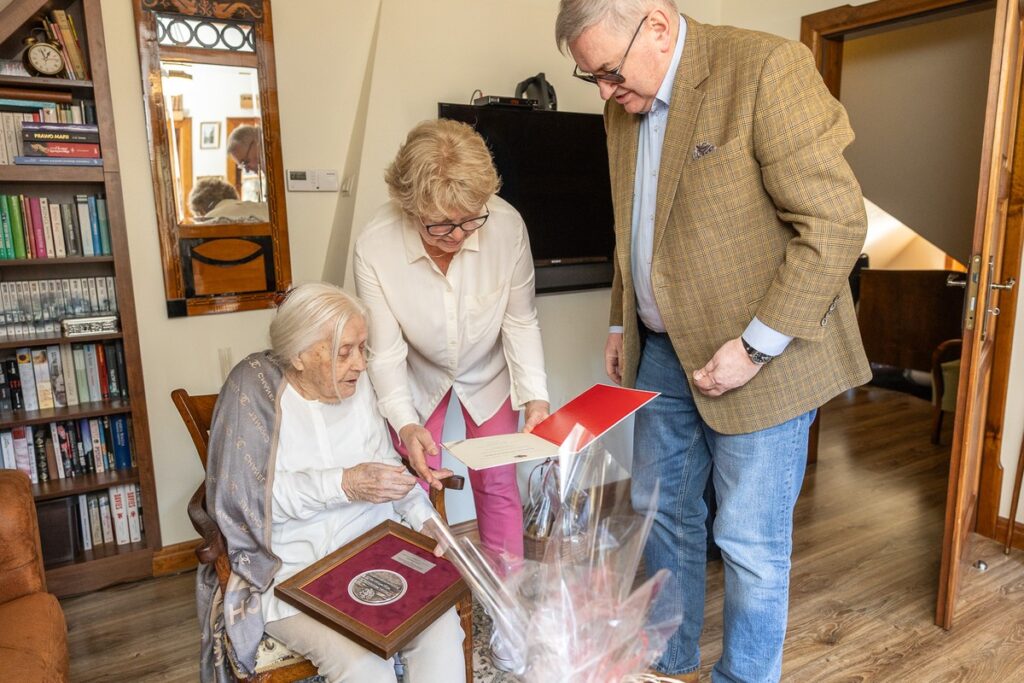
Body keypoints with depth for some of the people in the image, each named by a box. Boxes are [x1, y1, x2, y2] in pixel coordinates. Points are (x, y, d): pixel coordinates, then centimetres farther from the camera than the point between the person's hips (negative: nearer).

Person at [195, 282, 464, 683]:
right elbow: (249, 494, -17)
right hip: (290, 571, -4)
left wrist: (425, 519, -4)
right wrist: (345, 485, -26)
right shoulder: (254, 388, -11)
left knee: (442, 626, -19)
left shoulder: (358, 384, 2)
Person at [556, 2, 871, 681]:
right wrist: (622, 325, 14)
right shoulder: (625, 106, 9)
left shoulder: (768, 68, -15)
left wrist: (755, 347, -19)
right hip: (664, 349, 7)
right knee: (662, 512, 16)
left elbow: (835, 221, -17)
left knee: (749, 542, 4)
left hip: (759, 353, -7)